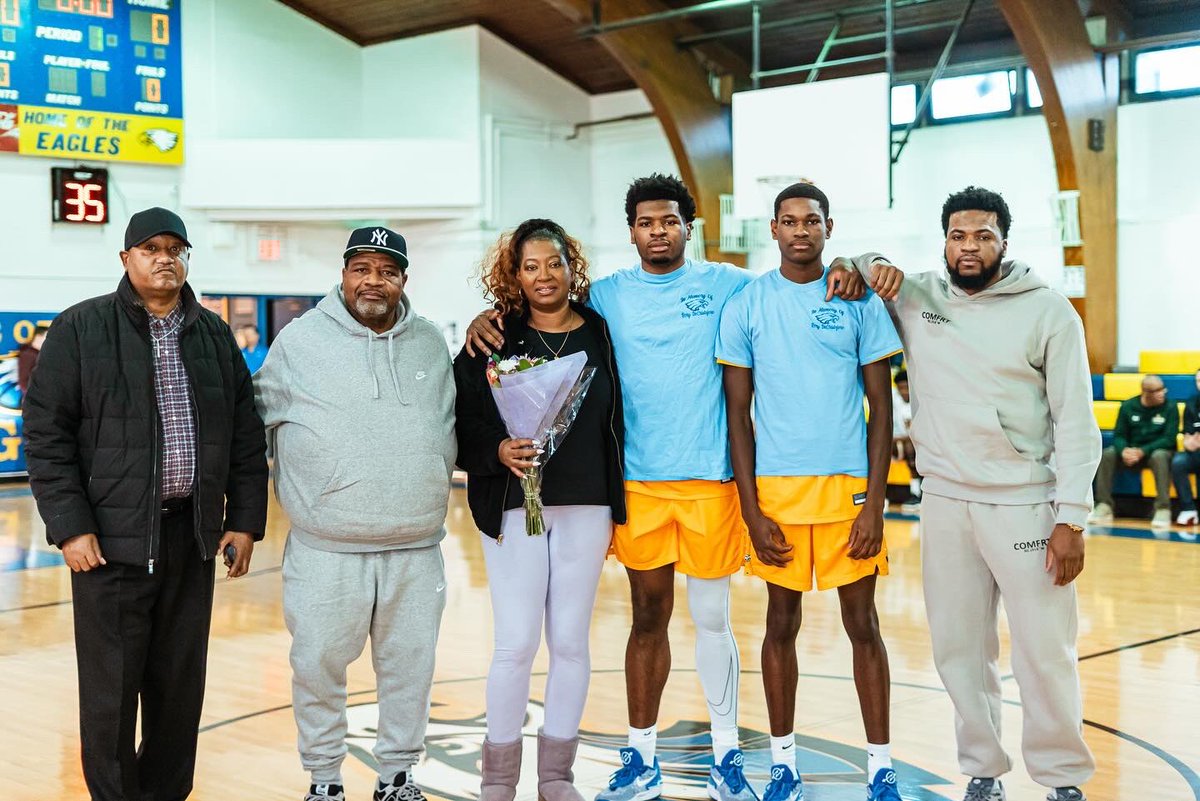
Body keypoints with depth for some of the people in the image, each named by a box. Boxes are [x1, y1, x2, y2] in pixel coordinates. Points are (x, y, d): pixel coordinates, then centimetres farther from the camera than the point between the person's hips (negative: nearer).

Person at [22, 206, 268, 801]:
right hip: (112, 538, -4)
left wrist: (245, 521, 6)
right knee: (110, 688, 2)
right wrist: (69, 525, -11)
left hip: (193, 536, 4)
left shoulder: (214, 335, 10)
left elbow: (246, 437, 12)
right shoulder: (81, 329, -2)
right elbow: (46, 435, -5)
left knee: (181, 684, 11)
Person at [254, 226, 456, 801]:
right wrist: (303, 494, 4)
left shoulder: (431, 343, 8)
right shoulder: (300, 341, -1)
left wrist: (432, 496, 15)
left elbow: (448, 429, 20)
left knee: (410, 666, 10)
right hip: (327, 549, -2)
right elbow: (259, 418, 6)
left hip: (416, 548, 3)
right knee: (318, 664, 4)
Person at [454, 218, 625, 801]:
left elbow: (619, 421, 9)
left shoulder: (600, 334, 6)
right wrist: (499, 451, -22)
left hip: (586, 507, 2)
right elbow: (465, 422, -2)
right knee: (516, 644, -2)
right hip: (514, 507, -2)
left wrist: (615, 510, 6)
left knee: (570, 642, 7)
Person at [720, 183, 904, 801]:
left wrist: (874, 503, -6)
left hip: (848, 484, 0)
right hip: (775, 488, 1)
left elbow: (881, 408, 2)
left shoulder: (860, 302, 2)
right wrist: (751, 511, -3)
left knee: (862, 623, 4)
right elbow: (738, 414, 4)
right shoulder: (745, 306, 3)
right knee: (781, 624, 9)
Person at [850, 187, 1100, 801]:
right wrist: (872, 266, -4)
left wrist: (1072, 518, -10)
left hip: (1024, 505, -3)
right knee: (959, 649, 8)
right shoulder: (914, 297, 6)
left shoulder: (1048, 312, -2)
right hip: (944, 502, 3)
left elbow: (1076, 423, -4)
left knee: (1044, 652, -1)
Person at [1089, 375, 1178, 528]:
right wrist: (1124, 450, -24)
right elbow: (1118, 435, 0)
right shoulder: (1128, 406, 2)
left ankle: (1163, 509, -38)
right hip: (1131, 451, 3)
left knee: (1159, 456, -38)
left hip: (1158, 450, -3)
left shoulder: (1170, 407, -6)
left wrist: (1142, 452, -26)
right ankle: (1104, 507, -23)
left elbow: (1169, 439, -13)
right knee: (1107, 454, -23)